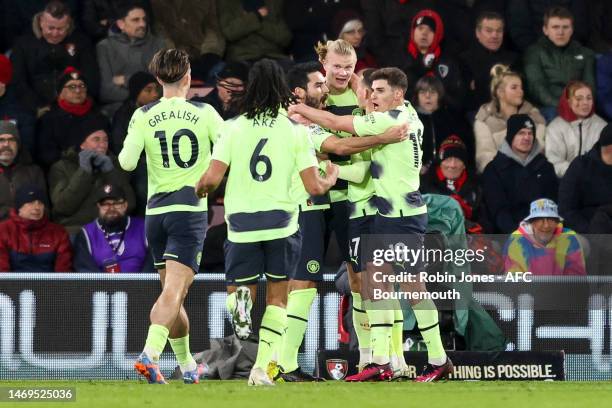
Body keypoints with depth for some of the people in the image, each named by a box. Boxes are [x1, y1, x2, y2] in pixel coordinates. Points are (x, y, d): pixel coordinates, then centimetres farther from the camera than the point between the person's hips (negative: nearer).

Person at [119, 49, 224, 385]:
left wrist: (127, 147, 15)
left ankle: (188, 366, 24)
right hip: (191, 209, -3)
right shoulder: (204, 114, -2)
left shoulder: (143, 117, 0)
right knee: (173, 293, -11)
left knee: (172, 293, 15)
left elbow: (127, 162, -7)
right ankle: (149, 354, -31)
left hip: (155, 212, 3)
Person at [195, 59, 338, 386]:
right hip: (281, 225, 0)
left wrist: (200, 190, 16)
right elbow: (313, 187, -2)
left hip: (241, 224, 0)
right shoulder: (295, 131, -1)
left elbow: (212, 178, -7)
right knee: (277, 299, 11)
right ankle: (262, 366, -2)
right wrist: (331, 178, 20)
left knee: (239, 292, 12)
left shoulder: (234, 128, -1)